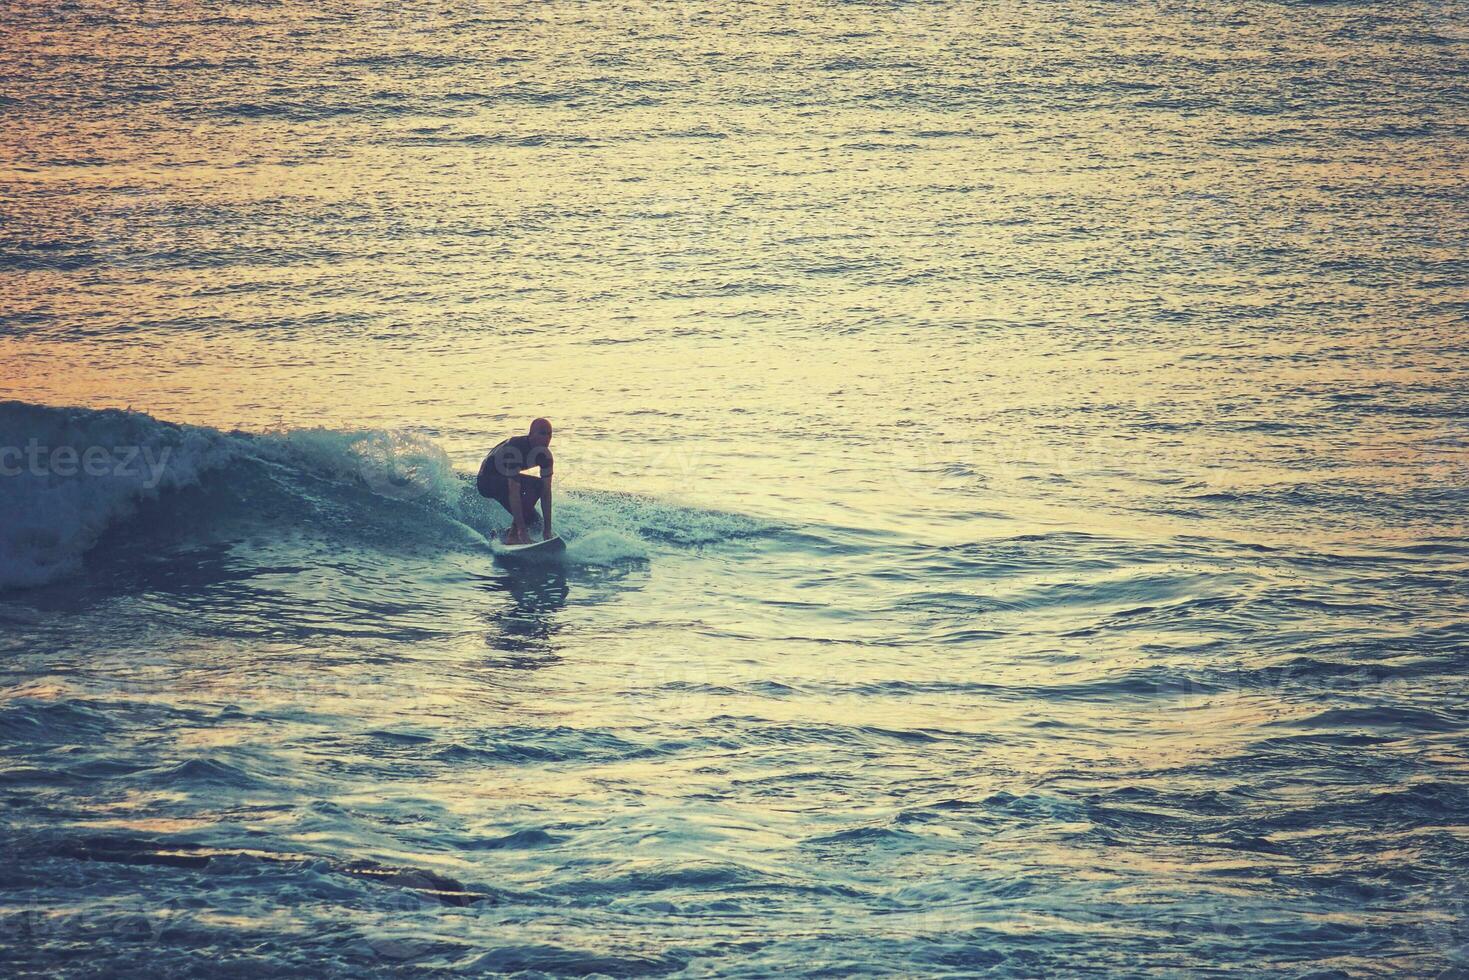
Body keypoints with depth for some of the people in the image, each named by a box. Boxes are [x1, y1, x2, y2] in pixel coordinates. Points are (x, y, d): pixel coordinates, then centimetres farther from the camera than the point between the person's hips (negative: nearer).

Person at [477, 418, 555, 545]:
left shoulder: (545, 455, -13)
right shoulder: (514, 450, -35)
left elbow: (546, 492, -11)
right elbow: (514, 492, -39)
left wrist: (547, 530, -16)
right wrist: (522, 530, -42)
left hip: (508, 478, 9)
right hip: (487, 481, -8)